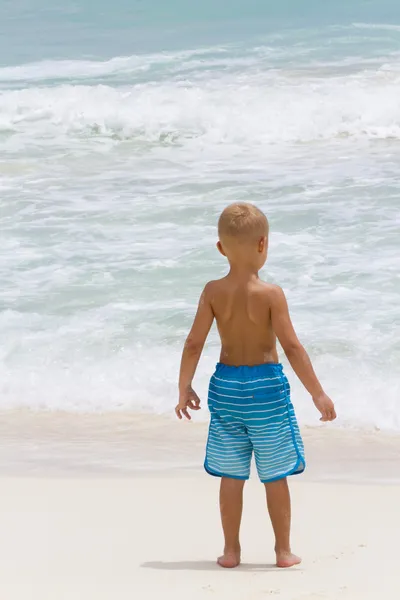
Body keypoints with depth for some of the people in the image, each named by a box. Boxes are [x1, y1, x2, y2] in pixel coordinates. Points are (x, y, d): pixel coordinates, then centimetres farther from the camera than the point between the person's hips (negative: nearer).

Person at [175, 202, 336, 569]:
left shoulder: (213, 292, -6)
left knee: (231, 476, 12)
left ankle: (231, 551, 17)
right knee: (275, 476, 9)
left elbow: (194, 344, -5)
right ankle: (284, 551, 16)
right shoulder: (271, 294, -15)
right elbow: (291, 347, -17)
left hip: (226, 385, 3)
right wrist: (318, 394, -12)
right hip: (265, 386, -3)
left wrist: (185, 390, 7)